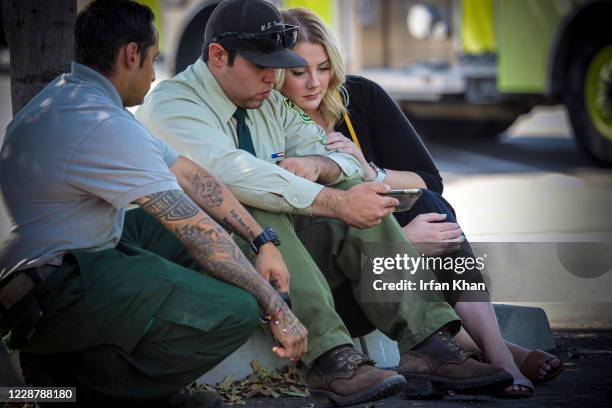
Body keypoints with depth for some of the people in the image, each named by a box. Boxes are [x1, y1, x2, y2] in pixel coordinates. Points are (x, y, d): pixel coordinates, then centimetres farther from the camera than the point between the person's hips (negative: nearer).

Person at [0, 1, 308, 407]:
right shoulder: (102, 126, -23)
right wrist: (279, 311, -13)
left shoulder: (76, 96, 10)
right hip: (50, 296, -11)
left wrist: (263, 241, 7)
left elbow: (190, 175, 10)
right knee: (235, 309, -21)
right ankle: (96, 375, -3)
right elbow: (198, 232, -19)